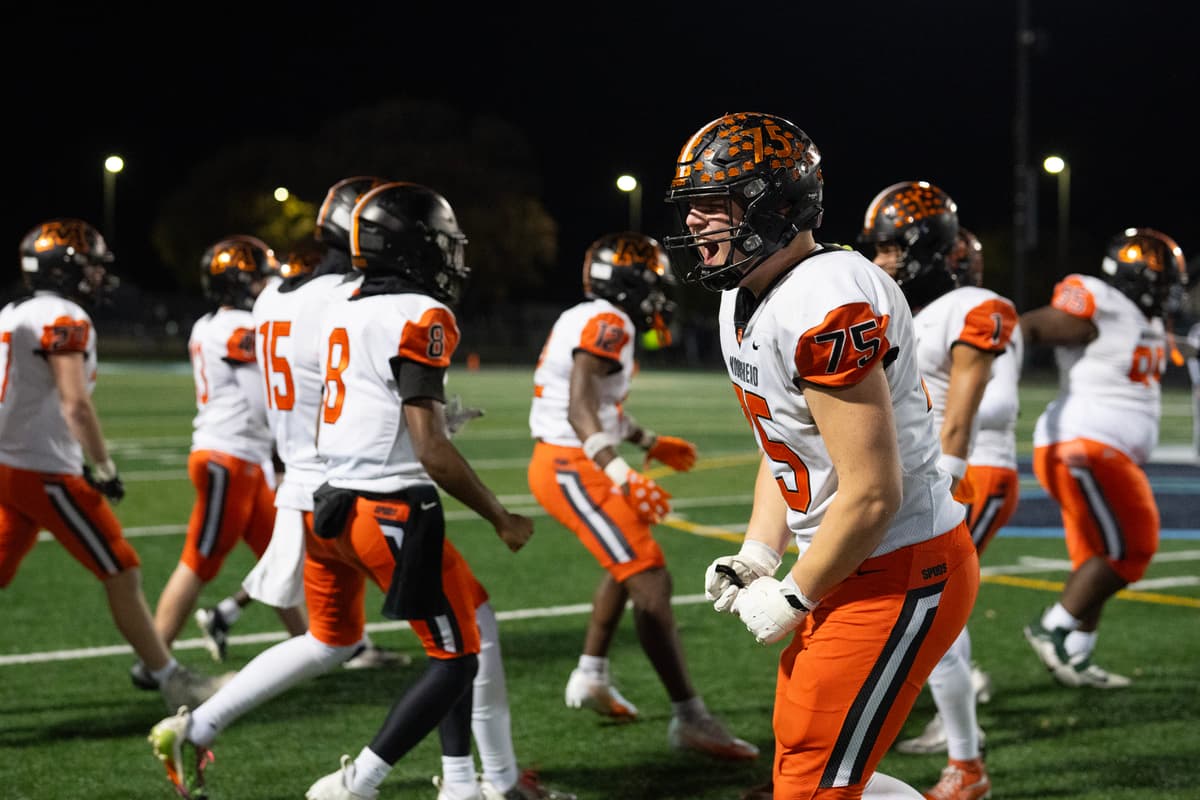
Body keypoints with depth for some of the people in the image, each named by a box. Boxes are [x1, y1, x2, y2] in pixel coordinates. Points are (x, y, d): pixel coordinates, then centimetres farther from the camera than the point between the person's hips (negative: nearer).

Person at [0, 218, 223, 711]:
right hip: (45, 471, -9)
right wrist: (104, 468, -15)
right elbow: (75, 403, -21)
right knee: (121, 575, 0)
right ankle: (172, 682, 7)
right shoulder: (64, 320, -13)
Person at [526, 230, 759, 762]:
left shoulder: (590, 322, 16)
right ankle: (689, 718, -16)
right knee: (650, 581, -14)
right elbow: (581, 410, -27)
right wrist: (621, 473, -38)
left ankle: (591, 678, 39)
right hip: (572, 469, -11)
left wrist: (650, 443, 40)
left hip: (562, 464, 11)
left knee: (628, 566, 29)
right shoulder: (606, 324, -15)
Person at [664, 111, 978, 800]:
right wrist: (756, 557, 7)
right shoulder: (744, 302, 8)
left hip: (900, 575, -10)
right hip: (848, 567, 10)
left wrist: (794, 597, -14)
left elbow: (872, 494, -26)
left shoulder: (827, 305, -25)